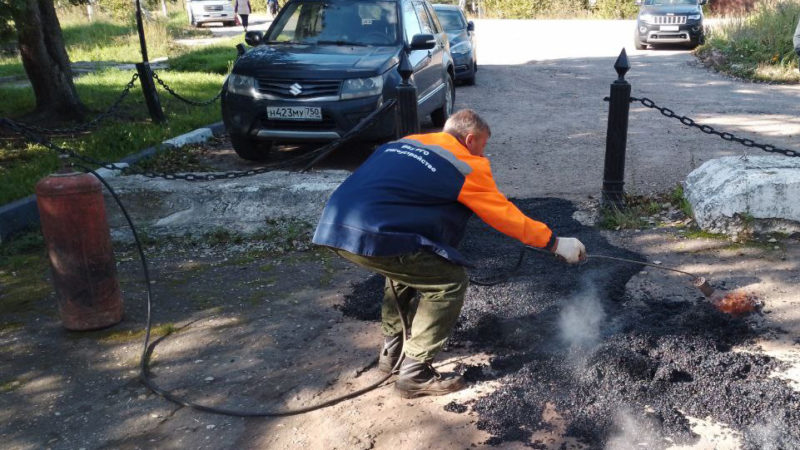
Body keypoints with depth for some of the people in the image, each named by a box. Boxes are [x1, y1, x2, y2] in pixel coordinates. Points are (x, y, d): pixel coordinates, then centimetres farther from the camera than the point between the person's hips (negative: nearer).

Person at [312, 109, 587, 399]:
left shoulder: (407, 142, 24)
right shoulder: (467, 165, 5)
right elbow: (508, 216, 11)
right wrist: (556, 244, 23)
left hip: (333, 227, 9)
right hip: (372, 237, -9)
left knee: (407, 267, 31)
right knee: (451, 282, 5)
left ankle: (392, 351, 37)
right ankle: (414, 374, 9)